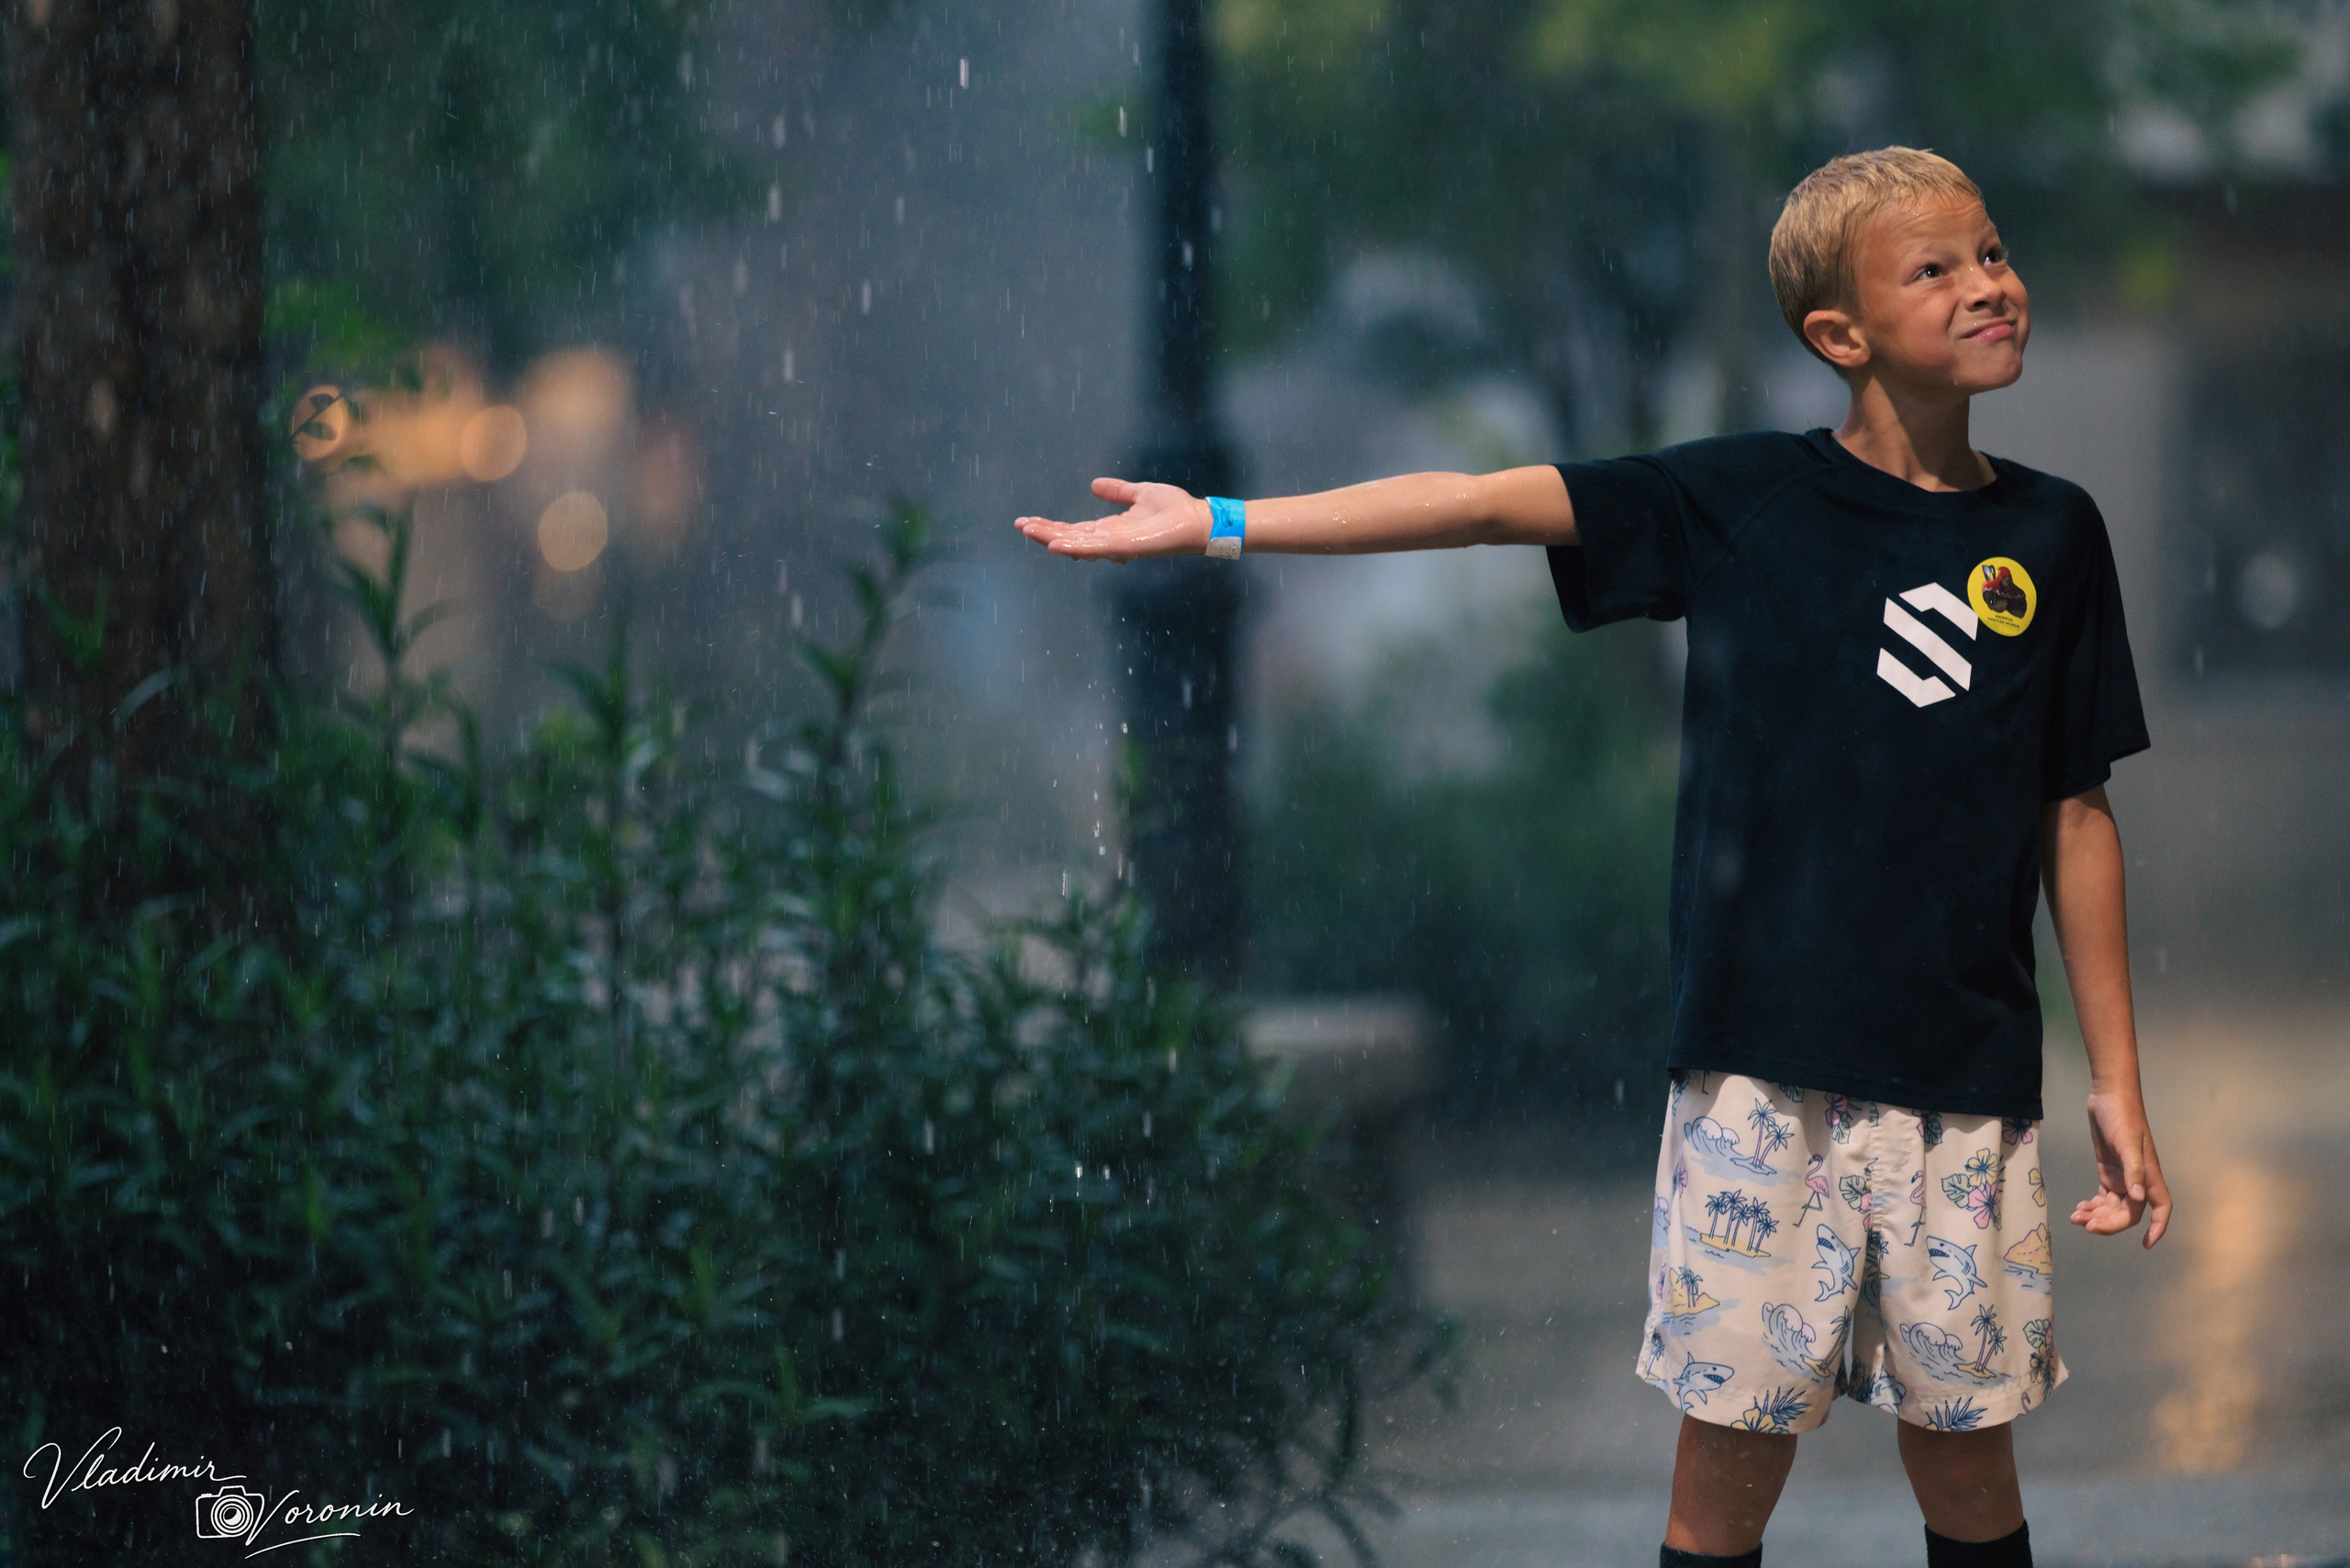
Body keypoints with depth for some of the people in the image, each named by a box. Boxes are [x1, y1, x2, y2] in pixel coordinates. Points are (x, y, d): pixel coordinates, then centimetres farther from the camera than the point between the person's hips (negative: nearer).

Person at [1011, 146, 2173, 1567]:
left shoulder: (2052, 534, 7)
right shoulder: (1745, 500, 1)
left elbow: (2076, 818, 10)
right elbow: (1488, 503, -4)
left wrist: (2120, 1082, 10)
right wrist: (1218, 524, -10)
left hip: (1967, 1078, 2)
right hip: (1765, 1068, -1)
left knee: (1965, 1445, 5)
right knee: (1733, 1445, 0)